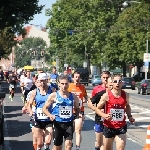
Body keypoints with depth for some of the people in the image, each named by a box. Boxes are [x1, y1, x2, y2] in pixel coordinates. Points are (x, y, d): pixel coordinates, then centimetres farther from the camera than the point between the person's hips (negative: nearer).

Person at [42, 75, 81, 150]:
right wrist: (50, 115, -20)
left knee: (68, 144, -16)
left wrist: (79, 114, -2)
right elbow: (44, 108, -1)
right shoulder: (54, 96, -3)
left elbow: (77, 108, 20)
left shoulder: (73, 97, 5)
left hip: (69, 123, 1)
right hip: (58, 123, -1)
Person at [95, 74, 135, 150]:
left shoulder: (125, 95, -1)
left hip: (121, 127, 1)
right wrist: (104, 115, -23)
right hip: (108, 127, -1)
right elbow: (97, 109, -3)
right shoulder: (106, 95, -11)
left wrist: (129, 116, 5)